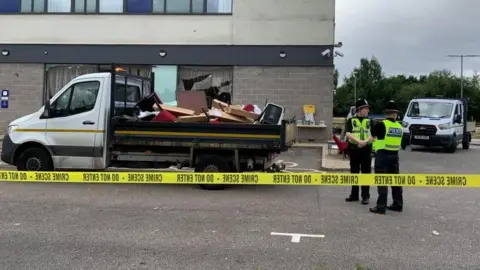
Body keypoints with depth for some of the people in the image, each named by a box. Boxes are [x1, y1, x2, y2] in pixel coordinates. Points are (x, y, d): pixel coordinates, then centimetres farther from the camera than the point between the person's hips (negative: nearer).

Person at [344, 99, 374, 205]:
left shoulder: (369, 121, 7)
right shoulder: (351, 120, 4)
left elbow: (373, 135, -3)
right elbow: (348, 134, -8)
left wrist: (365, 141, -21)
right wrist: (358, 141, -21)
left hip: (366, 150, 0)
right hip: (354, 149, 0)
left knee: (366, 173, 2)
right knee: (354, 173, 10)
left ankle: (365, 196, 10)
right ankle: (354, 195, 22)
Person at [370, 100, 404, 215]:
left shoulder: (381, 124, -11)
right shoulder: (399, 127, 5)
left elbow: (373, 135, 5)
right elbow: (398, 142, 12)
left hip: (382, 155, -5)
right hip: (394, 155, 6)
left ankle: (381, 206, -3)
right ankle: (398, 204, 23)